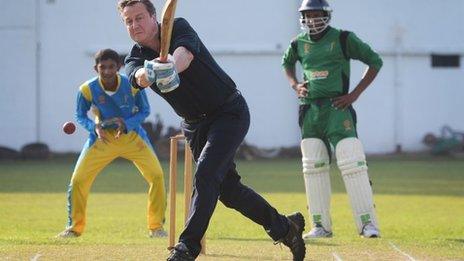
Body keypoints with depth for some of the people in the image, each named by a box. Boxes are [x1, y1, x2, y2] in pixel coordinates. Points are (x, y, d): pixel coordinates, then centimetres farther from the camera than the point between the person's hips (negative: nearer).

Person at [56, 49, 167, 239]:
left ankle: (156, 227, 2)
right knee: (78, 180, -9)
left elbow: (144, 111, -6)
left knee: (156, 175, -14)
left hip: (132, 136, 0)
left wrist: (127, 124, -24)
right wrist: (94, 127, -23)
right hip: (103, 137, 0)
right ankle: (74, 227, 13)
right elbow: (80, 116, -2)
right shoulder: (87, 89, -18)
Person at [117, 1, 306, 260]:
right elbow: (138, 77, -31)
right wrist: (149, 73, -57)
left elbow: (184, 54, -39)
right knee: (227, 188, 8)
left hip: (230, 111, -6)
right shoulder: (136, 58, -6)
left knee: (205, 175, -23)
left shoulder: (179, 28, -15)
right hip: (195, 124, 6)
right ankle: (284, 227, 25)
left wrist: (171, 66, -63)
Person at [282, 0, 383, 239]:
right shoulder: (298, 44, 10)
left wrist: (355, 94, -7)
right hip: (310, 110, 5)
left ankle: (367, 223, -9)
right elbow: (287, 63, 32)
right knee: (313, 166, 4)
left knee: (351, 164, -13)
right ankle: (321, 226, 10)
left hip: (337, 108, -5)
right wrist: (295, 85, 12)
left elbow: (375, 61, 0)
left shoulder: (343, 39, -4)